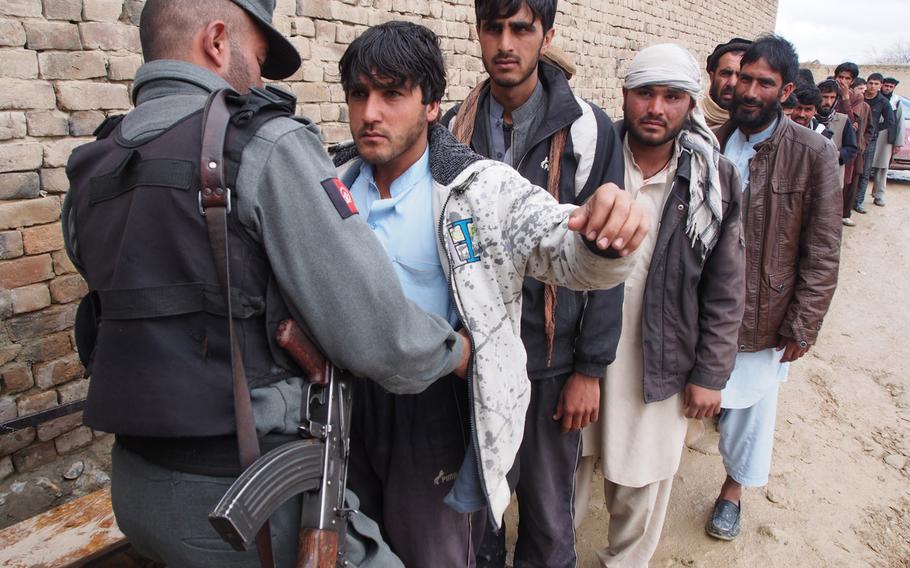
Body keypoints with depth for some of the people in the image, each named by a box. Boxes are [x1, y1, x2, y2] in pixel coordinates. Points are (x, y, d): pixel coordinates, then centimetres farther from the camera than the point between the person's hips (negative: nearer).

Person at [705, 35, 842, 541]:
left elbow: (822, 255, -8)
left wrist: (801, 328, -9)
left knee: (749, 405, 15)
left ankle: (734, 487, 40)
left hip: (761, 318, -2)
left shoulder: (814, 155, -11)